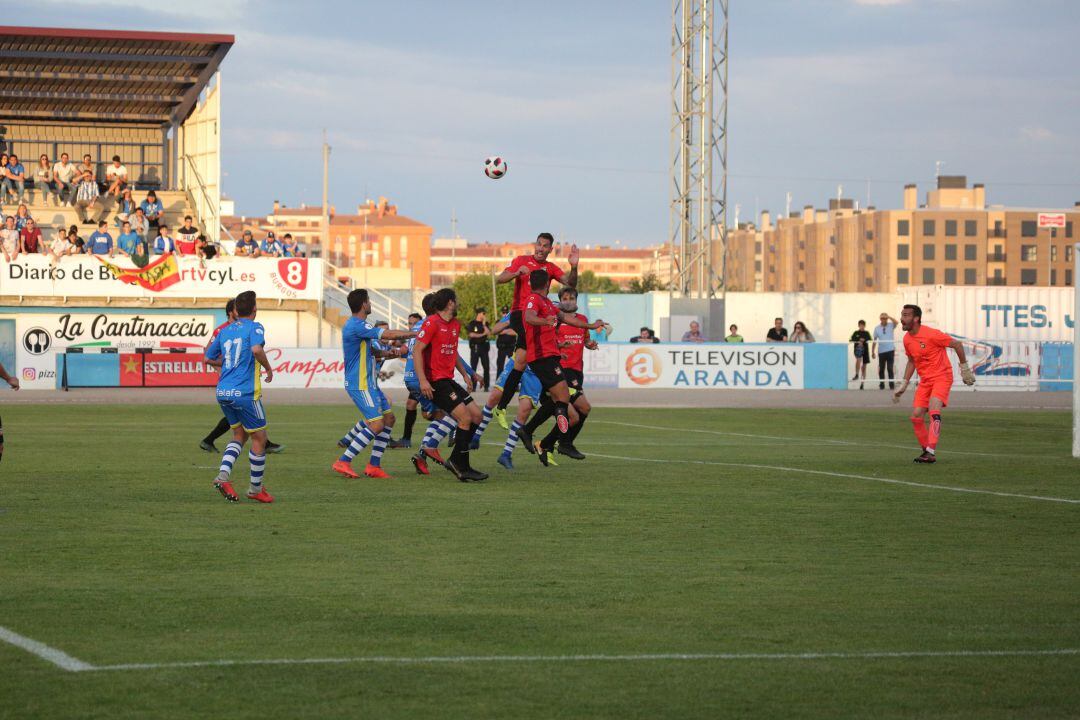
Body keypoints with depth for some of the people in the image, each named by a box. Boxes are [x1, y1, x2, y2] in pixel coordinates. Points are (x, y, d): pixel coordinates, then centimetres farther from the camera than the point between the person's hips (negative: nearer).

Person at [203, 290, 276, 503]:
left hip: (223, 392, 7)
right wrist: (268, 368, -9)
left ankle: (223, 475, -2)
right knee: (259, 438, 8)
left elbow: (209, 358, 20)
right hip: (245, 393, -7)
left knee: (239, 435, 20)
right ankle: (256, 489, 16)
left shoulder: (225, 330, 12)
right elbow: (256, 349, -26)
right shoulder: (254, 327, -6)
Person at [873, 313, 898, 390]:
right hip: (881, 351, 2)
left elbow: (896, 322, -21)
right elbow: (875, 341, 8)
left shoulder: (891, 325, 2)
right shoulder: (877, 328, 6)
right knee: (881, 369, 6)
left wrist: (888, 317, -28)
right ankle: (881, 385, 16)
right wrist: (873, 352, 7)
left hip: (890, 351, -2)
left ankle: (891, 385, -3)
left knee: (890, 368, -7)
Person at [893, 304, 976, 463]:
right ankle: (927, 451, 15)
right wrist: (904, 384, 17)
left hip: (941, 377, -7)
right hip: (925, 381, 7)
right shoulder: (907, 339, 4)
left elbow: (957, 344, -10)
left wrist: (964, 369, -5)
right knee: (916, 416, -2)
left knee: (934, 411, -26)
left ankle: (931, 453, -29)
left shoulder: (931, 334, -18)